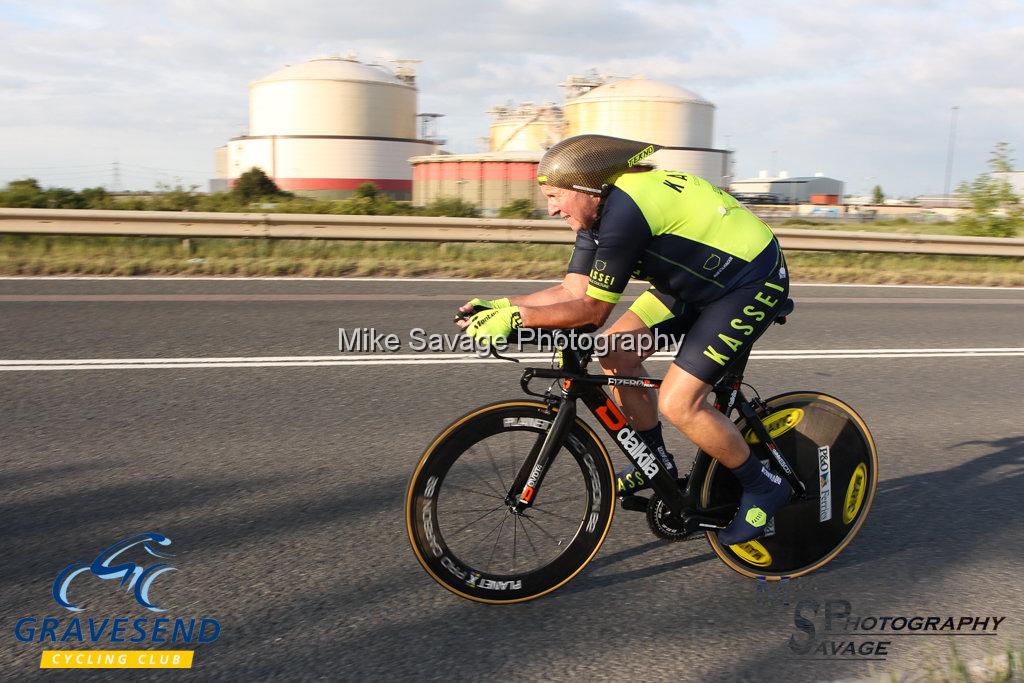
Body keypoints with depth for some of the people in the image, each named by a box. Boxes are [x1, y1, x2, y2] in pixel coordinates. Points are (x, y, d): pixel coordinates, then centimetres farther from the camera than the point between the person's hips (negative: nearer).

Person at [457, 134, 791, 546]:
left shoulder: (623, 210, -29)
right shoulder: (597, 208, 0)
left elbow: (592, 310, -25)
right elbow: (574, 291, -1)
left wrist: (516, 317, -22)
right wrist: (501, 306, -8)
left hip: (754, 282, -9)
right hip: (699, 278, 10)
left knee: (678, 404, -15)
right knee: (617, 353, 1)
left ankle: (764, 487, 7)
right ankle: (658, 464, 18)